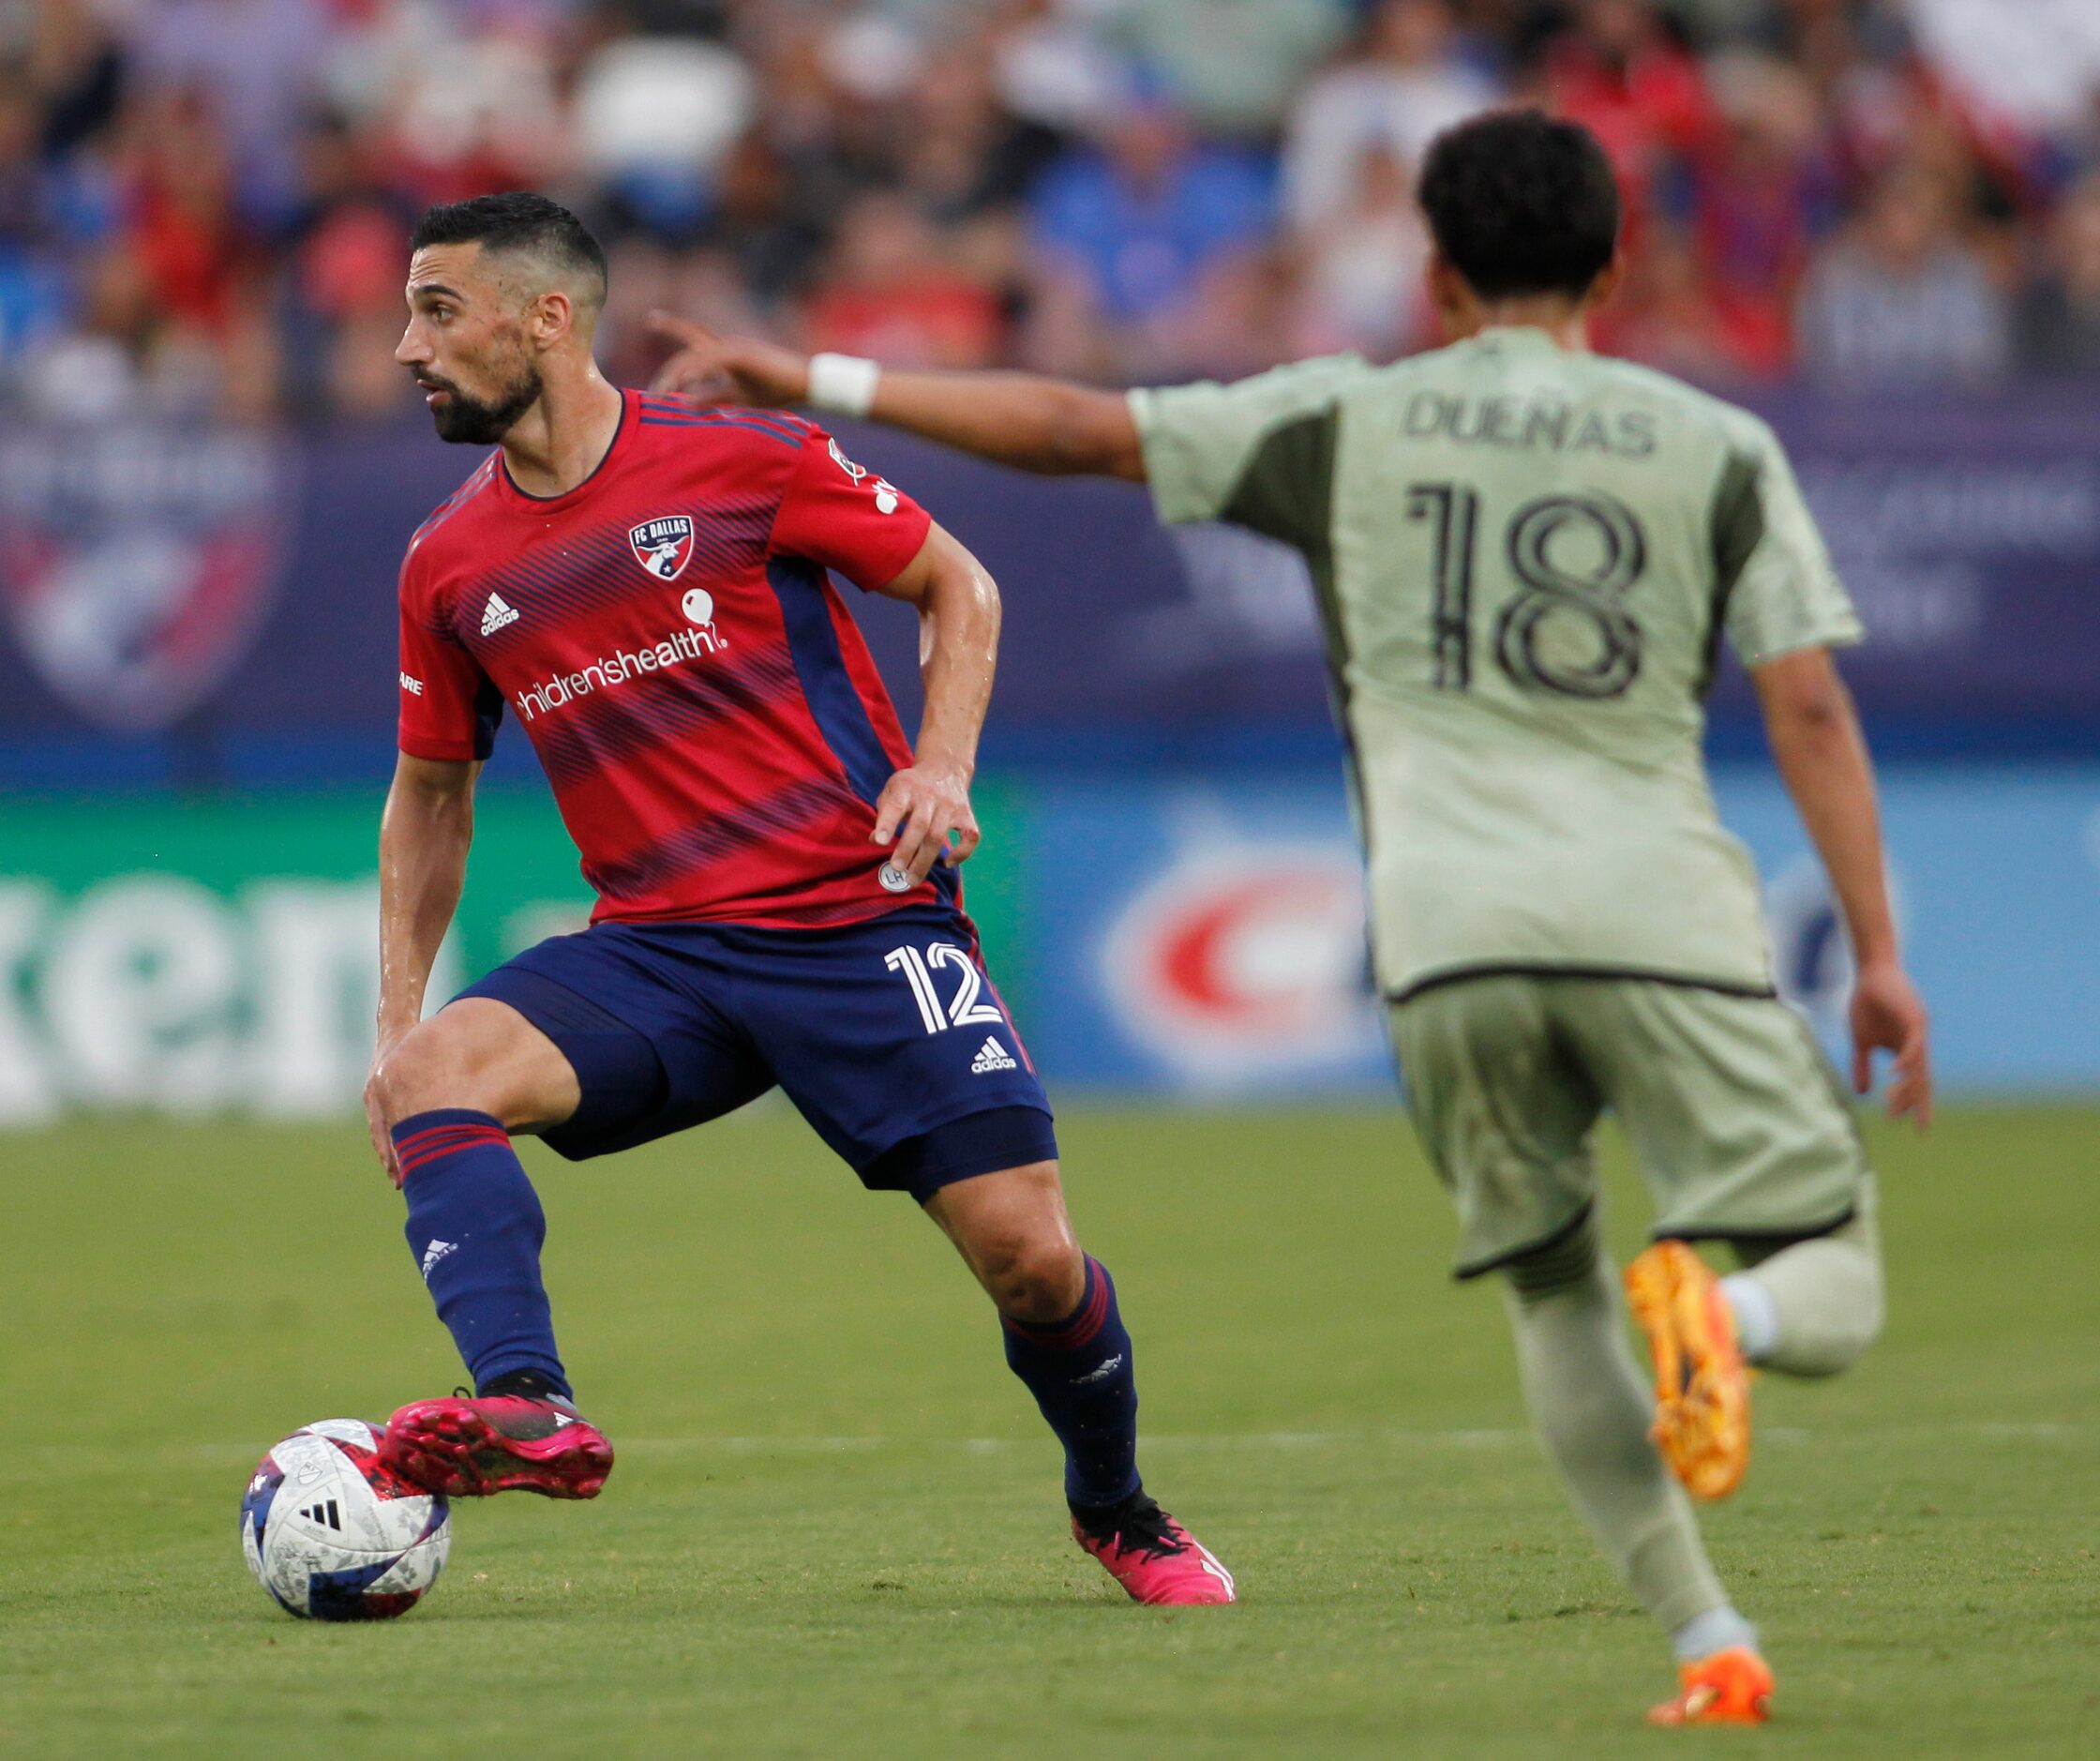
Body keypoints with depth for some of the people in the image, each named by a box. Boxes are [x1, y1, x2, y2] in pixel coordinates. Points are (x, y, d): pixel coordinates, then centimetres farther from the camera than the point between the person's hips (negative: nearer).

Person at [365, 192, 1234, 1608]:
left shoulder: (743, 464, -5)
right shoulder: (451, 567, 7)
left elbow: (957, 589, 7)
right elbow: (430, 797, 20)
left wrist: (942, 767, -9)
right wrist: (397, 1013, 11)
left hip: (863, 921, -3)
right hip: (659, 950, 3)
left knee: (1029, 1254, -10)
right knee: (430, 1074, -25)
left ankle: (1116, 1509, 20)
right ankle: (529, 1411, -40)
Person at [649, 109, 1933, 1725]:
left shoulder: (1350, 424, 11)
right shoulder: (1720, 451, 11)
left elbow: (1075, 429, 9)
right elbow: (1811, 707, 3)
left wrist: (820, 382, 17)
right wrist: (1881, 958, 5)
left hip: (1452, 939, 1)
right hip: (1663, 917, -1)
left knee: (1556, 1301, 18)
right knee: (1832, 1299, 5)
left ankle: (1709, 1644, 6)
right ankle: (1715, 1313, -31)